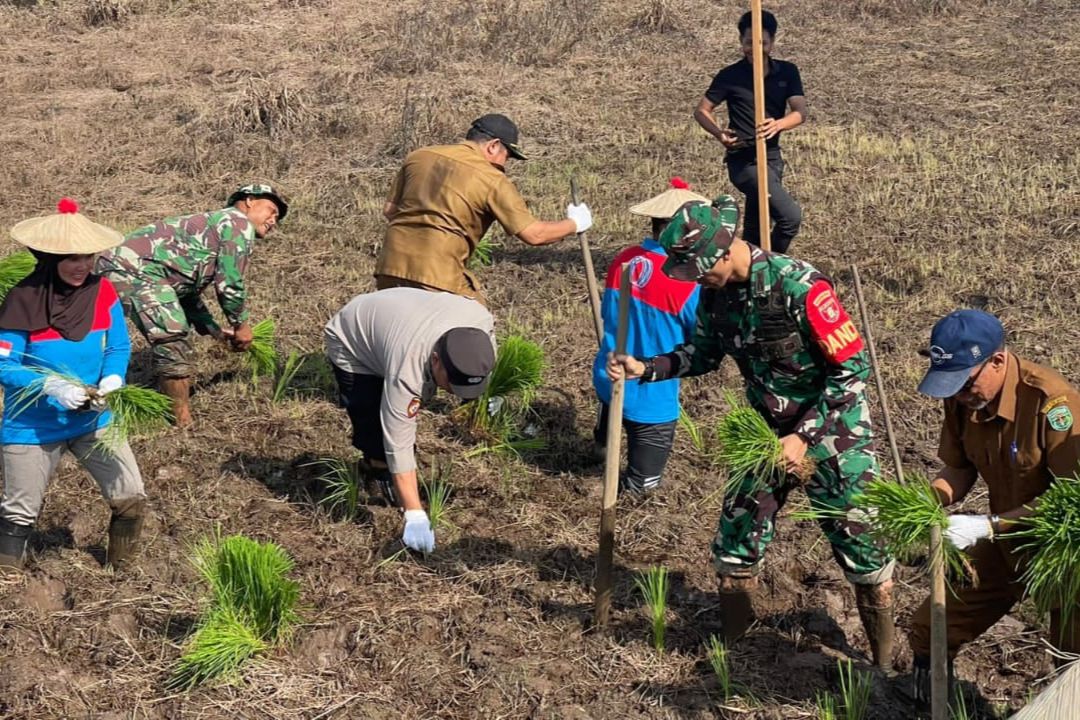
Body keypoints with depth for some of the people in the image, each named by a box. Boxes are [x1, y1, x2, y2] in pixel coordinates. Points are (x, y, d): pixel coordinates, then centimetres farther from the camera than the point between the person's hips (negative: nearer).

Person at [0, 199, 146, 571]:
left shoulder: (102, 292, -7)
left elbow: (118, 348, -1)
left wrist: (112, 382, -22)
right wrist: (53, 387, -33)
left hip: (93, 419, 3)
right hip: (33, 425, -3)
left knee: (131, 498, 1)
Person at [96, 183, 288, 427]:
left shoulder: (213, 225, 29)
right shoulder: (239, 224, -1)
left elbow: (188, 293, 31)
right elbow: (230, 285, -7)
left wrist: (215, 331, 27)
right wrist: (241, 325, 7)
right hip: (137, 271, -11)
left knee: (179, 347, 21)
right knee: (174, 343, -9)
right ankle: (184, 425, -2)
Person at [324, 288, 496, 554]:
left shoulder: (481, 320, -32)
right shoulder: (407, 371, -45)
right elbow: (399, 446, -39)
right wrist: (415, 515, -40)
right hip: (352, 342, -6)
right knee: (379, 435, -17)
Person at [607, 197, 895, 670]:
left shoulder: (798, 286, -27)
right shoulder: (715, 292, -6)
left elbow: (854, 369, -24)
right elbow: (703, 354, 12)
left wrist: (804, 438, -26)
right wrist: (645, 369, -5)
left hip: (833, 431, -6)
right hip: (769, 432, 6)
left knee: (863, 553, 3)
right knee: (736, 542, 5)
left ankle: (885, 667, 20)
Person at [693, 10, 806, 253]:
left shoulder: (787, 72, 2)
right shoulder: (730, 76, -8)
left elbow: (800, 112, -9)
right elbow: (702, 111, -3)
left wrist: (777, 124, -32)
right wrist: (719, 133, -24)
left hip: (772, 157, 5)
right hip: (744, 160, -5)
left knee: (754, 232, 17)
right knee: (790, 215, -20)